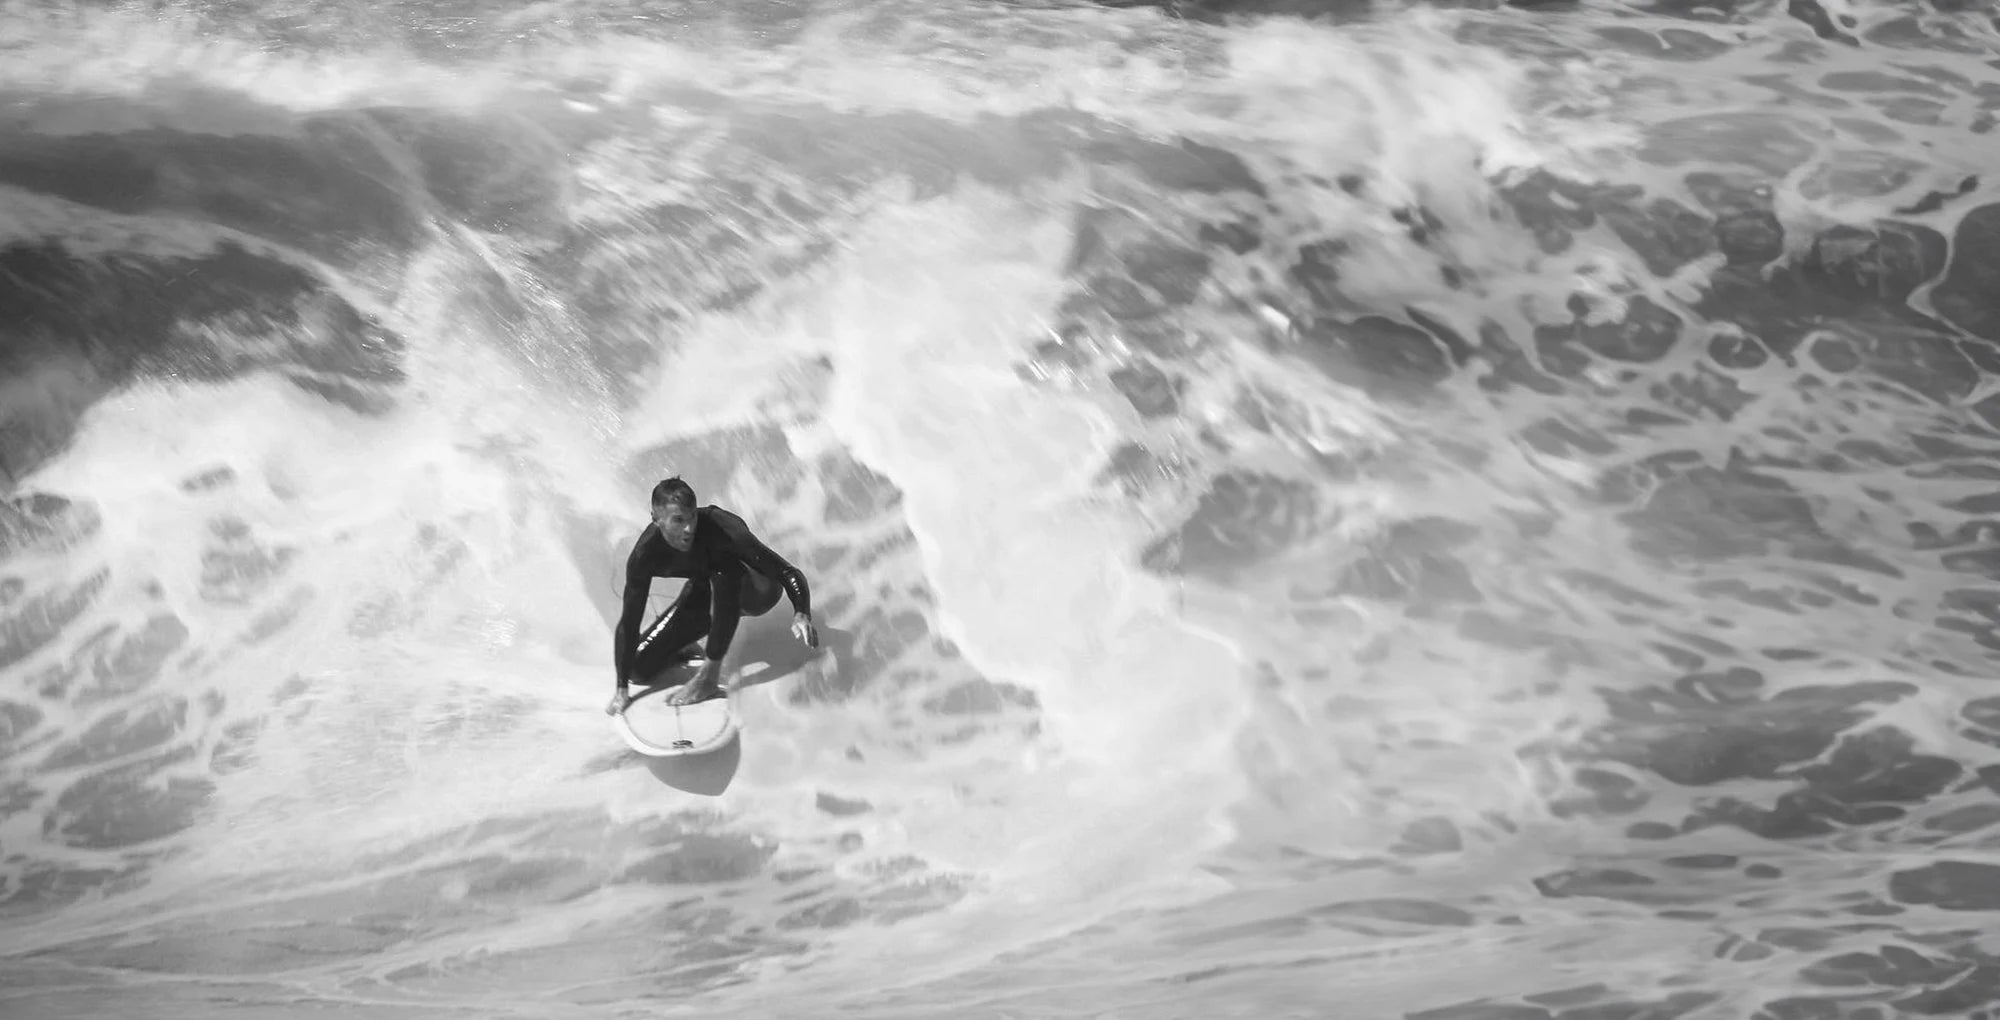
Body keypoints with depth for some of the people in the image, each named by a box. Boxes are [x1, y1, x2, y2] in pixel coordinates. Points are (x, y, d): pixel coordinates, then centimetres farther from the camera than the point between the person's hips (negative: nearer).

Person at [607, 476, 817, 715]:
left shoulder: (721, 528, -36)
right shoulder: (645, 554, -26)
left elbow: (787, 572, -35)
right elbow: (629, 622, -20)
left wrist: (802, 614, -54)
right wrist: (621, 689, -23)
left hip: (755, 592, -3)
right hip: (704, 592, 3)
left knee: (724, 571, -40)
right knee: (639, 669, -11)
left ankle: (710, 677, -27)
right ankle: (687, 652, 22)